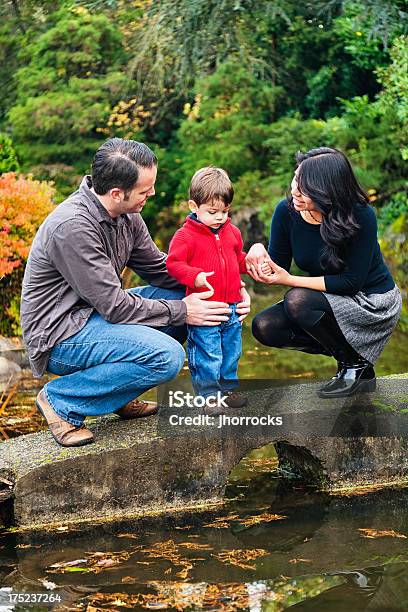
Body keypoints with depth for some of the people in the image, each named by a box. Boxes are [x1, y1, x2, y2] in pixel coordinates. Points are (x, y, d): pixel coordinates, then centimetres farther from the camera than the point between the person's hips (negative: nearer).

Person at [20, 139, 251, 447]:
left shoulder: (126, 215, 0)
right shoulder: (72, 227, -27)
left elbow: (157, 267, 10)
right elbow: (115, 306, -24)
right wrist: (182, 311, -16)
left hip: (94, 313, 9)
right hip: (60, 335, -9)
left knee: (189, 297, 4)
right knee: (166, 356, -26)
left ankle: (120, 395, 9)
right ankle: (62, 400, -9)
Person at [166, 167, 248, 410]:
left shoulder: (232, 232, 10)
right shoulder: (186, 235, -11)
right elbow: (173, 263, -14)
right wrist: (195, 277, -28)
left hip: (232, 307, 6)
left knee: (231, 351, 17)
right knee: (207, 355, -1)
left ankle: (229, 387, 32)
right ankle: (209, 395, 11)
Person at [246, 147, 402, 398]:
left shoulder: (361, 216, -26)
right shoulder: (287, 212, -11)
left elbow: (351, 281, -23)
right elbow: (277, 269, -4)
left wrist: (290, 280, -28)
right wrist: (259, 252, -28)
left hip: (372, 301, -6)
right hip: (330, 299, 7)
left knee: (298, 301, -29)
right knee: (264, 327, -11)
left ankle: (358, 367, -8)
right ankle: (346, 348, 5)